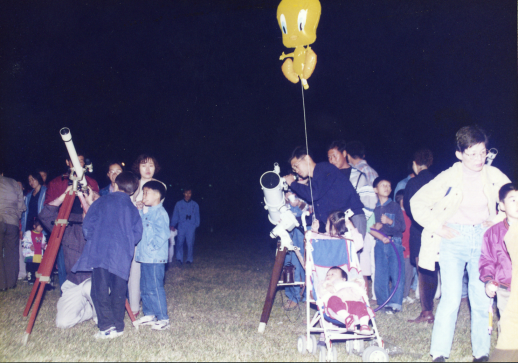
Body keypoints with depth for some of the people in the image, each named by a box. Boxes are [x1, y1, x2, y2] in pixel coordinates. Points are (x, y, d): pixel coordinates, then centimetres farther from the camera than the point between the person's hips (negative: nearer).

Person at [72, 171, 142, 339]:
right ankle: (118, 327, 13)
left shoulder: (100, 202, 6)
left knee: (100, 291, 1)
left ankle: (107, 327, -4)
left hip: (100, 252, -3)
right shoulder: (133, 209, 12)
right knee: (119, 292, 10)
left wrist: (92, 241, 20)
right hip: (122, 256, 3)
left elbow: (87, 227, 3)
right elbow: (137, 234, 6)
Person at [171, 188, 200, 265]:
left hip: (191, 227, 0)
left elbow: (197, 216, 13)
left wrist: (196, 225, 4)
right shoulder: (179, 204, 9)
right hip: (181, 226, 0)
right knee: (180, 242, -5)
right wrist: (173, 225, 3)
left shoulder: (195, 205, 9)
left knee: (190, 243, -2)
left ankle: (189, 259, 9)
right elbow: (175, 215, 11)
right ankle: (179, 259, 2)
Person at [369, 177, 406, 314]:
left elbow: (402, 226, 0)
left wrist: (389, 221, -15)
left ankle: (396, 304, 4)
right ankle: (384, 302, 13)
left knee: (397, 273, -4)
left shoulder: (395, 206, 6)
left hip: (395, 243, -2)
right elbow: (369, 227, 4)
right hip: (380, 244, 2)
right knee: (380, 275, 2)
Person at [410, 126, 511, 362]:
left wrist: (498, 220, 3)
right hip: (453, 239, -3)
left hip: (483, 240, 3)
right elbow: (417, 202, -6)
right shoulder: (449, 177, -9)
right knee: (451, 299, -8)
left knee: (482, 298, 2)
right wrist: (438, 228, -8)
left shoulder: (494, 176, 1)